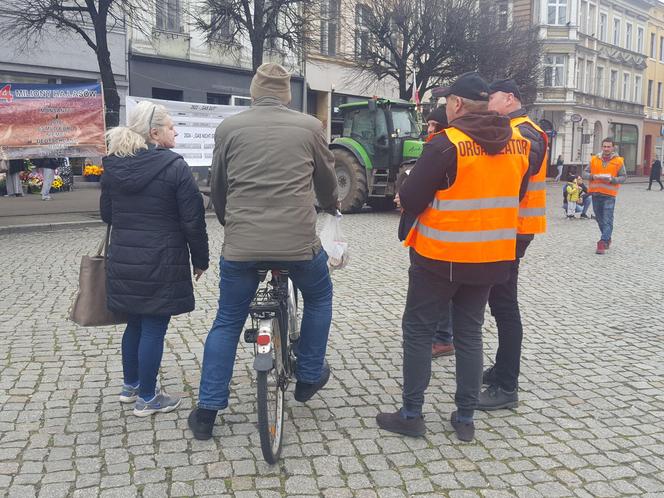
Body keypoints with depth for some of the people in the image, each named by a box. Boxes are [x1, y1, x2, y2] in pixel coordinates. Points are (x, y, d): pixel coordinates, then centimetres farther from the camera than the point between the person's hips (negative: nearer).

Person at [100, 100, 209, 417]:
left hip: (122, 260, 6)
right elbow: (193, 221, -12)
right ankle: (147, 398, 14)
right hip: (161, 263, -6)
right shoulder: (174, 167, -13)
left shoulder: (113, 167, 4)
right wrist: (200, 259, -1)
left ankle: (130, 385, 34)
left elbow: (106, 213, 14)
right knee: (154, 329, 4)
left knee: (134, 323, 20)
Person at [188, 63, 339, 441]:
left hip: (240, 245, 1)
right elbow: (327, 181, 15)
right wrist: (330, 207, 37)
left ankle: (207, 411, 19)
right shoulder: (310, 127, 2)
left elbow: (218, 189, 13)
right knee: (319, 297, 28)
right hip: (300, 243, -1)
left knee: (227, 323, 16)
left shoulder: (229, 128, 5)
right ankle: (309, 378, 35)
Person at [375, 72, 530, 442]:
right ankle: (465, 418, 21)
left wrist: (405, 196, 6)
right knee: (470, 333, 15)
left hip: (441, 257, -6)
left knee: (419, 331, 8)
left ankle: (411, 415, 14)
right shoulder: (519, 144, 3)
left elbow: (410, 201, -15)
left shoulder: (447, 144, -17)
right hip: (491, 257, 6)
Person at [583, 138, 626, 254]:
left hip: (609, 194, -4)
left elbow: (623, 177, 2)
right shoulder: (594, 159, 9)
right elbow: (584, 173, 9)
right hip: (595, 193, 4)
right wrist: (592, 176, -12)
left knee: (607, 220, -9)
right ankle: (607, 239, 32)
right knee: (599, 218, 14)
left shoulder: (619, 161, 2)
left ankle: (603, 243, -13)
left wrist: (612, 179, -16)